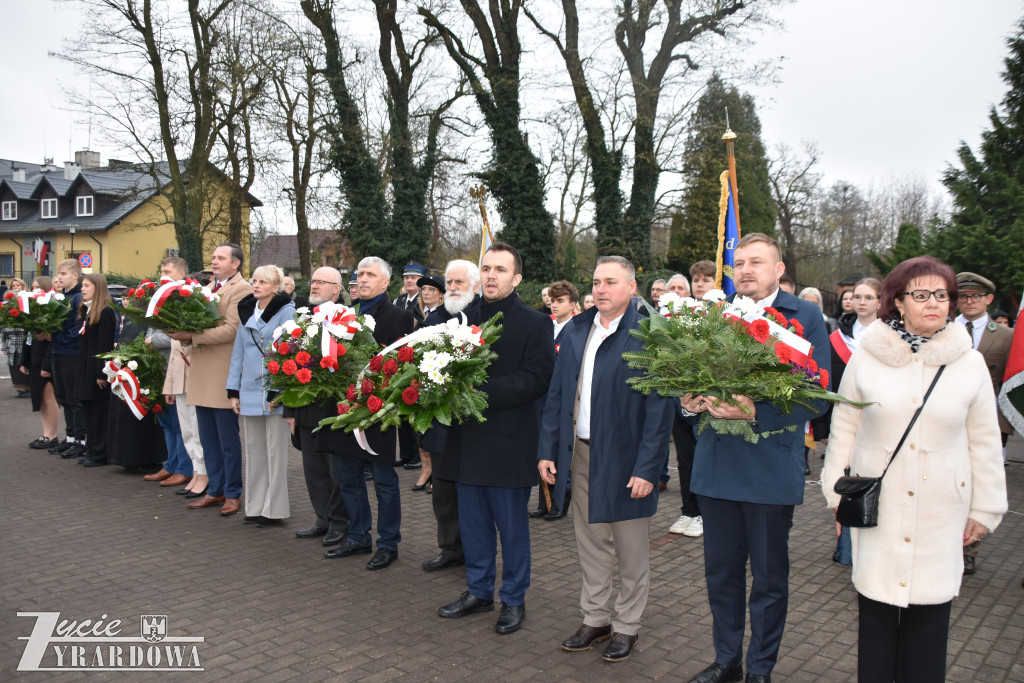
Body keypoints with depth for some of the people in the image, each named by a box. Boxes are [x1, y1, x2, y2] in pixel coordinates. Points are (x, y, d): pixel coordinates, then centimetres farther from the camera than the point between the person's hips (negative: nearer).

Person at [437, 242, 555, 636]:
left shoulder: (534, 324, -6)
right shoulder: (465, 320, 11)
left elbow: (536, 378, -16)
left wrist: (481, 391, -22)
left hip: (510, 443, -5)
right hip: (470, 440, 6)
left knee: (512, 526, 7)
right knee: (473, 524, 15)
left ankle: (513, 599, 22)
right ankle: (478, 592, 31)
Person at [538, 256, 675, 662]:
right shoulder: (575, 331, 6)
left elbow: (660, 408, -13)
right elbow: (556, 395, 9)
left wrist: (646, 468, -16)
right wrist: (547, 450, 4)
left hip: (624, 458, -5)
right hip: (581, 455, 5)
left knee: (631, 552, 11)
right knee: (590, 545, 16)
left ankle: (626, 626, 28)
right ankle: (595, 618, 33)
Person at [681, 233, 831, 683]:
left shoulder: (804, 317, -6)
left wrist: (754, 411, -25)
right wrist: (690, 401, -11)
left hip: (771, 467, -4)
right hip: (715, 465, 4)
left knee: (769, 578, 11)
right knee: (721, 571, 17)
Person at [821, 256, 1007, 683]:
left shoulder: (969, 363, 2)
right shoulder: (866, 358, -1)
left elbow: (985, 443, 8)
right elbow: (843, 430, 6)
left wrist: (985, 510, 9)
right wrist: (836, 493, 7)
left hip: (941, 511, 1)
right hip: (877, 505, 0)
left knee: (930, 611, 4)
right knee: (875, 607, 6)